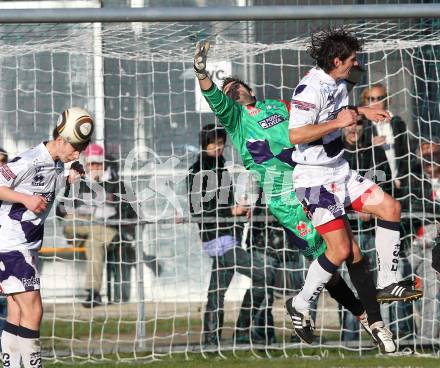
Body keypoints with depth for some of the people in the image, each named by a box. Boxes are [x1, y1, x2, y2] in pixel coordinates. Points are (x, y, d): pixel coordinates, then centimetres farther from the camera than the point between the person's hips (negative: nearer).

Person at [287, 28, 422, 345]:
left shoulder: (338, 84, 9)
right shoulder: (311, 88, -22)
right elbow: (296, 135, -30)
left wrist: (363, 112, 19)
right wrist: (339, 122, -25)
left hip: (340, 172, 10)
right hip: (316, 179, -10)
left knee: (390, 208, 3)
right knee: (340, 250, -12)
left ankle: (387, 284, 9)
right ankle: (300, 307, 4)